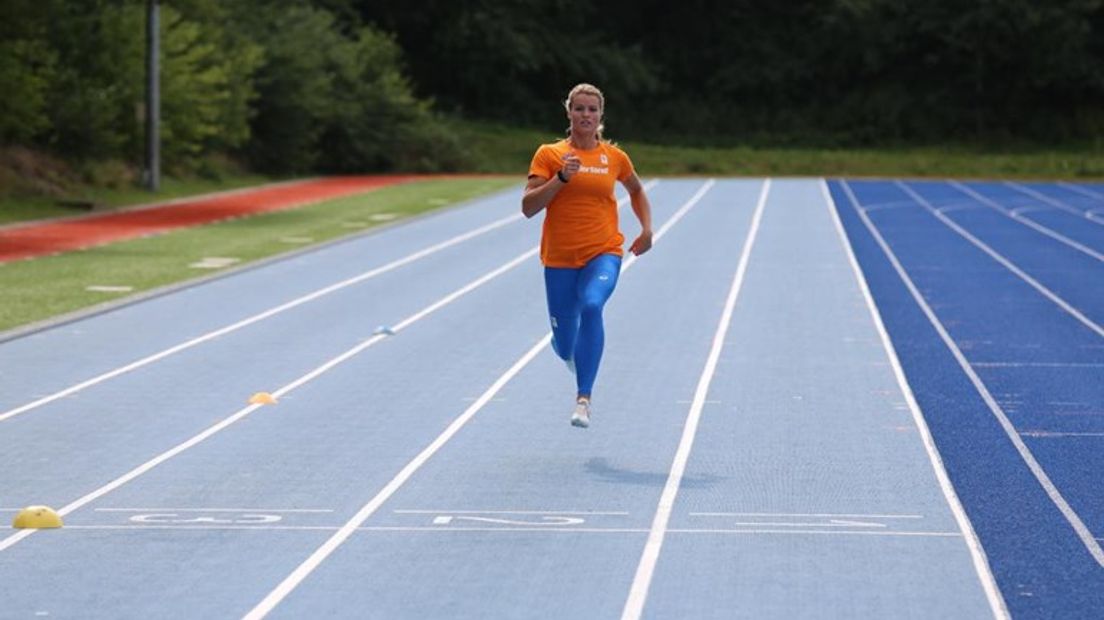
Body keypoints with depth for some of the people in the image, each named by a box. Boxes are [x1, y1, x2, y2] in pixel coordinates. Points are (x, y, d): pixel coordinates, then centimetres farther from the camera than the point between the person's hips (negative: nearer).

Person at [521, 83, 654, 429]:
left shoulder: (615, 157, 5)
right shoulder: (550, 155, -1)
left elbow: (636, 190, 26)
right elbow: (528, 207, -9)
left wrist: (647, 229, 13)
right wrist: (561, 177, -19)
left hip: (603, 253, 0)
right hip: (560, 257, 0)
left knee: (591, 305, -33)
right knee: (564, 346, 6)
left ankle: (584, 398, -31)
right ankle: (569, 350, 49)